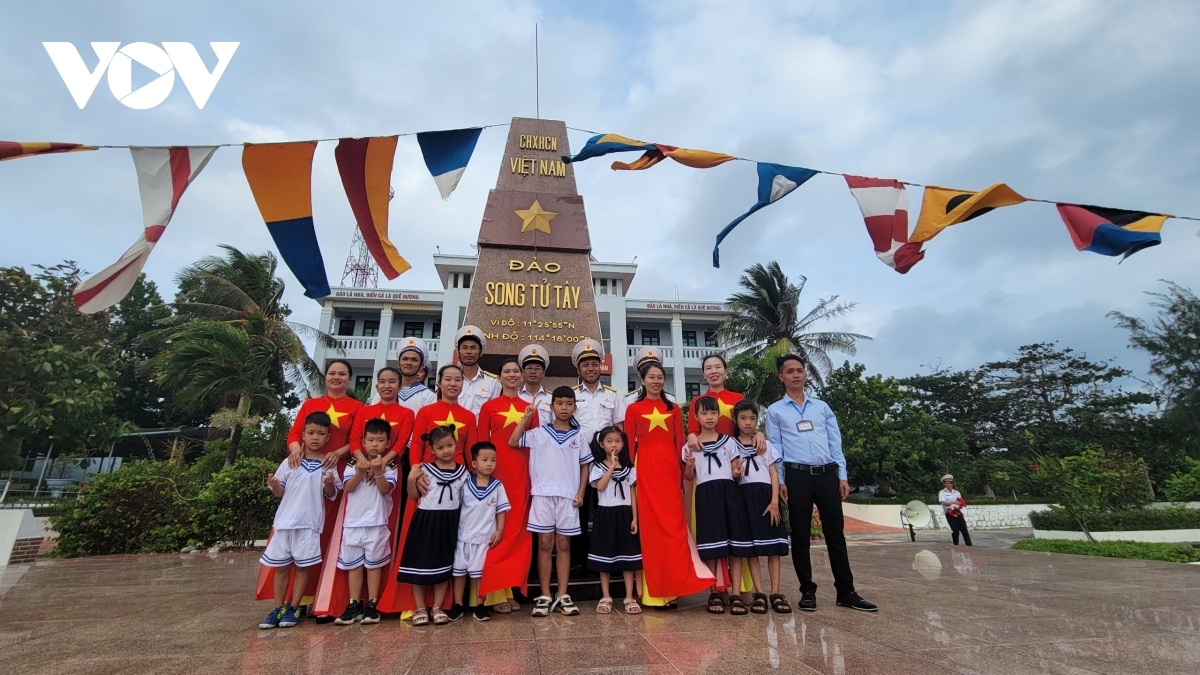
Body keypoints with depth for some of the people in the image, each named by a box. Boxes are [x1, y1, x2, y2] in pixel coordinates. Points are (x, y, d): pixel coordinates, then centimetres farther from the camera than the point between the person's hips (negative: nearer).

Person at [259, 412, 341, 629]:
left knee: (303, 566, 5)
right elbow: (280, 493, 7)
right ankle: (278, 609, 22)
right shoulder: (290, 462, 2)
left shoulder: (328, 466, 0)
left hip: (310, 523, -2)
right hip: (284, 521, 2)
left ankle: (293, 608, 18)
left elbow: (332, 496, 3)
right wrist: (274, 485, -14)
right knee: (280, 566, 10)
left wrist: (329, 484, -17)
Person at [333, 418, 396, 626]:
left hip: (377, 523, -2)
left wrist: (378, 471, -26)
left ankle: (372, 605, 14)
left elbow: (385, 489, -13)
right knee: (353, 564, 9)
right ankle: (354, 605, 19)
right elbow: (348, 488, -7)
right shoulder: (353, 464, 3)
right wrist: (360, 472, -21)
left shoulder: (390, 467, -2)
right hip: (353, 522, 2)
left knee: (374, 564, 5)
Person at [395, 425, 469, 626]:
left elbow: (465, 499, 9)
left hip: (449, 521, 2)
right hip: (426, 519, -2)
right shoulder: (425, 469, -5)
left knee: (444, 565, 10)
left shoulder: (462, 472, 2)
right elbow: (413, 495, 0)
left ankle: (437, 608, 22)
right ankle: (420, 608, 19)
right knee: (420, 563, 3)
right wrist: (411, 479, -15)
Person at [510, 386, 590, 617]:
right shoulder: (539, 433, 2)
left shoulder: (578, 436, 7)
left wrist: (581, 493, 2)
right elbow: (512, 442, -6)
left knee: (563, 544, 8)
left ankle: (563, 596, 15)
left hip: (568, 496, 1)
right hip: (543, 494, -1)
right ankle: (544, 596, 13)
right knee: (545, 543, 4)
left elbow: (584, 466, 10)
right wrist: (526, 418, -9)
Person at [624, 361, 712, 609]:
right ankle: (653, 591, 11)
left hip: (669, 469, 3)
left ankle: (671, 587, 12)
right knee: (650, 526, 1)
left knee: (673, 525, 1)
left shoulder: (673, 409, 14)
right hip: (645, 469, -2)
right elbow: (629, 444, 4)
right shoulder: (633, 409, 6)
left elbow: (680, 443, 11)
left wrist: (683, 472, 4)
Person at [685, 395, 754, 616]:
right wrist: (689, 465, -13)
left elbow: (735, 471, 11)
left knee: (735, 541, -1)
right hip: (706, 494, -1)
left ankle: (736, 594, 6)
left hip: (729, 492, 1)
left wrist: (738, 472, -12)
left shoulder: (729, 441, 11)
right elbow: (689, 478, 9)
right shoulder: (690, 446, 7)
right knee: (710, 542, 0)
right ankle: (714, 593, 12)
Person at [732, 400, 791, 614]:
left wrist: (774, 501, -6)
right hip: (745, 496, -1)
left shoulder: (766, 444, 10)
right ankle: (759, 593, 5)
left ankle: (776, 593, 6)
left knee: (773, 543, 1)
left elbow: (774, 474, 4)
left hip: (766, 494, 2)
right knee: (751, 544, 0)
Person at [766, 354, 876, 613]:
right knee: (800, 537, 4)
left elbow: (835, 443, 12)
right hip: (797, 476, -2)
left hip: (827, 474, 2)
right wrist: (780, 481, -5)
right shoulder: (775, 411, 6)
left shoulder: (822, 407, 14)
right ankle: (807, 591, 16)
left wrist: (842, 476, 4)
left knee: (835, 534, 7)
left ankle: (846, 592, 16)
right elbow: (775, 447, 2)